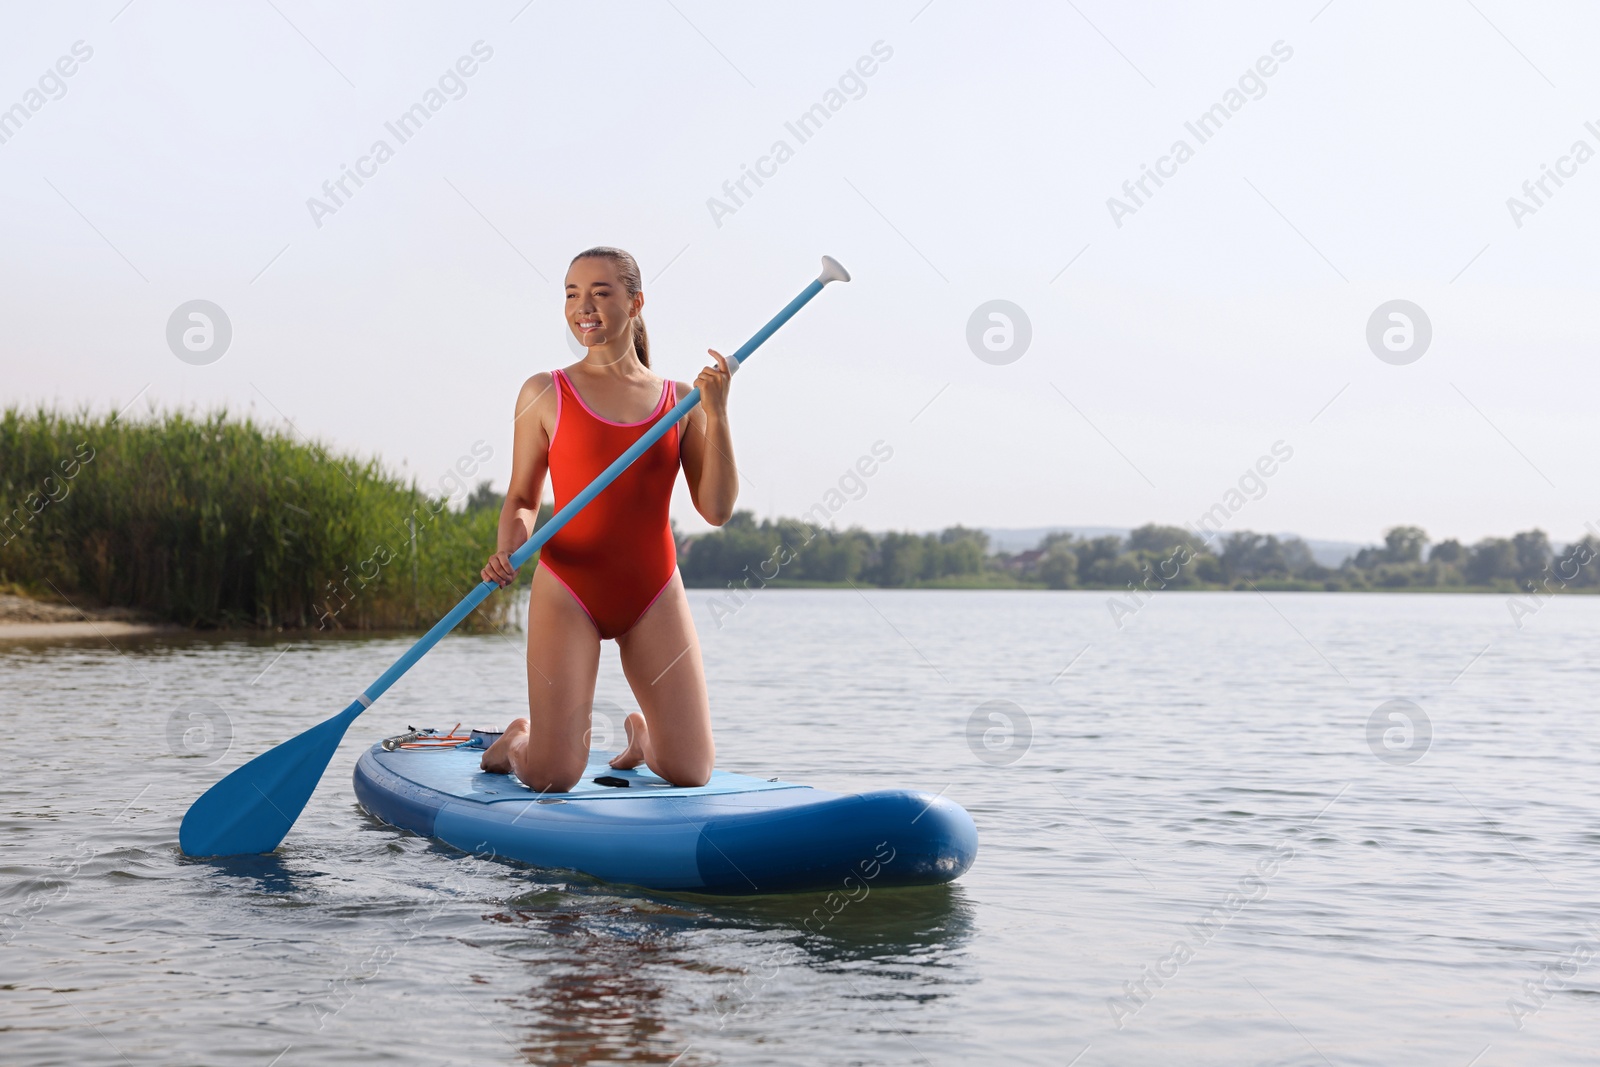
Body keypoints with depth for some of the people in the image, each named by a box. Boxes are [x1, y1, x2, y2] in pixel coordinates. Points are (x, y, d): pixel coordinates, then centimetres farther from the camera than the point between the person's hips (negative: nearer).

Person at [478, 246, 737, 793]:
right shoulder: (545, 394, 2)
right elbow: (522, 501, 6)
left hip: (654, 594, 2)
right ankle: (518, 741, 28)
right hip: (568, 589, -2)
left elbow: (716, 509, -1)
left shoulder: (679, 399, 7)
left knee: (691, 773, -2)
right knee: (552, 779, -10)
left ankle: (642, 735, 34)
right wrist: (507, 550, -14)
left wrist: (715, 415, -10)